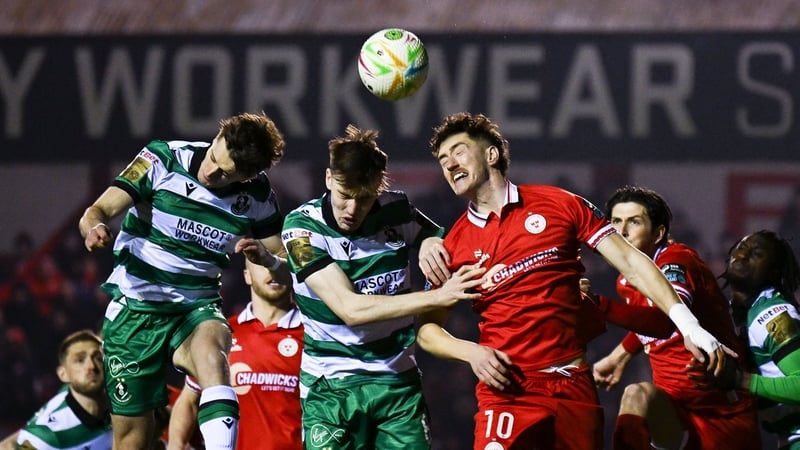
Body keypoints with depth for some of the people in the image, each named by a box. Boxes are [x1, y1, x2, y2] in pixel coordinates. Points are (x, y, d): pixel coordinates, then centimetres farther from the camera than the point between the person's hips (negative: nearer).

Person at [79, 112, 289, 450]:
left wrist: (269, 259, -20)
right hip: (135, 308, 0)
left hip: (197, 308, 1)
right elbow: (97, 211, -13)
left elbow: (287, 266, 5)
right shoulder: (163, 160, -11)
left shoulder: (258, 196, -3)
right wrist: (94, 228, -38)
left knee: (210, 347, -37)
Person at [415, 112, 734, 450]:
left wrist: (688, 325, -3)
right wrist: (470, 352, -9)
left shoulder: (559, 205, 5)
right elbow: (427, 329, 12)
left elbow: (630, 263, 4)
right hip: (507, 390, -1)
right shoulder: (453, 246, 6)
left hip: (574, 384, 1)